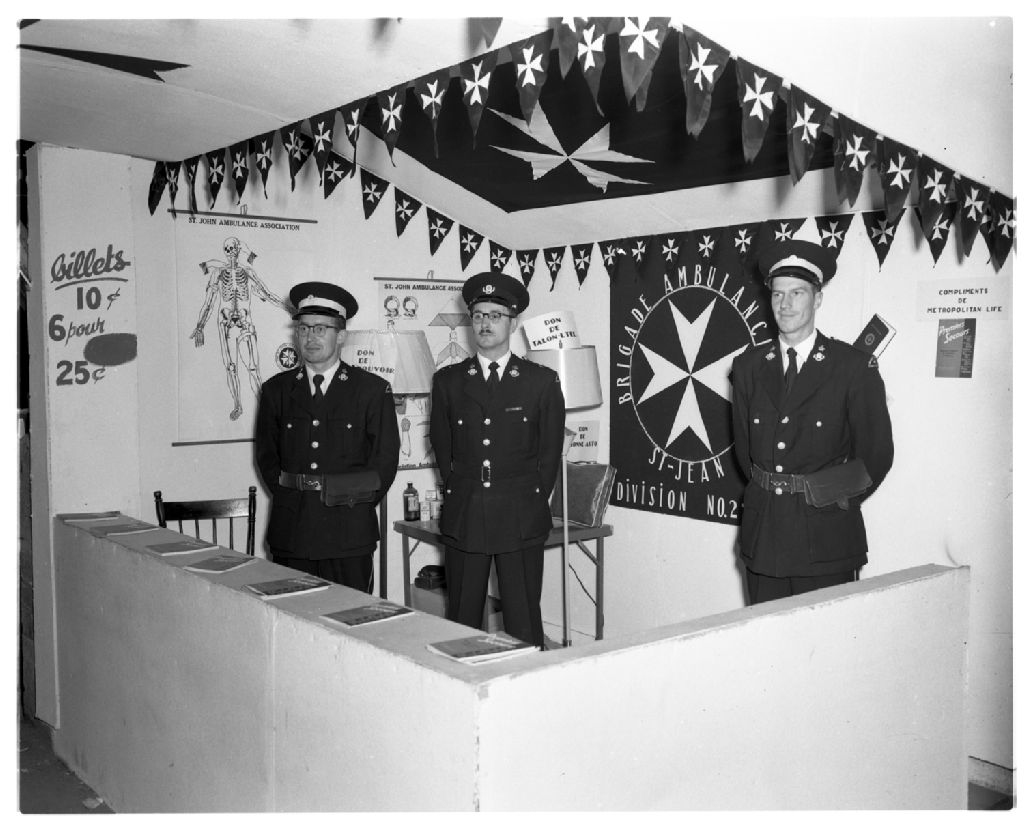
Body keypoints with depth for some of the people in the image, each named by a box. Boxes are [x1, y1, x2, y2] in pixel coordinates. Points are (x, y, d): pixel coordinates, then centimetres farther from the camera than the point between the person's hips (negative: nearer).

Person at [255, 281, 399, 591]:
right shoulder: (276, 389, 11)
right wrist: (289, 499, 2)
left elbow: (385, 459, 1)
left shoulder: (373, 390, 3)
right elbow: (266, 456, 13)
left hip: (349, 535, -2)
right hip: (289, 534, 2)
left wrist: (354, 505, -3)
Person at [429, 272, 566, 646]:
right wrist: (461, 495, 9)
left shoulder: (542, 381, 4)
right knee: (461, 622, 5)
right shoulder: (447, 380, 9)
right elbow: (441, 447, 13)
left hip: (522, 521, -1)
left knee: (524, 623, 1)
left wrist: (531, 502, 6)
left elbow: (550, 452, 8)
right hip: (463, 519, 2)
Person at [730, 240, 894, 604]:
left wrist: (836, 501, 2)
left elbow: (876, 453, -1)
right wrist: (769, 492, 8)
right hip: (762, 533, 3)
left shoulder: (855, 366, -4)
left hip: (825, 537, -3)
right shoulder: (748, 365, 8)